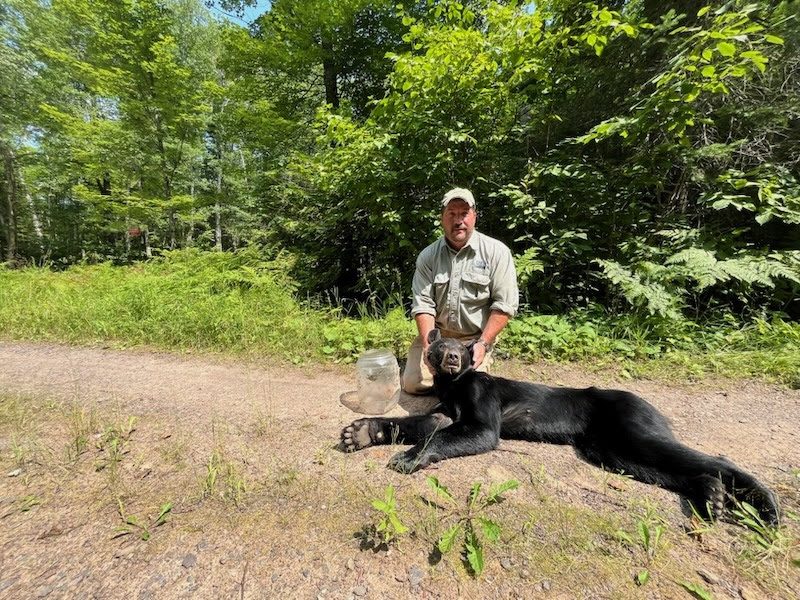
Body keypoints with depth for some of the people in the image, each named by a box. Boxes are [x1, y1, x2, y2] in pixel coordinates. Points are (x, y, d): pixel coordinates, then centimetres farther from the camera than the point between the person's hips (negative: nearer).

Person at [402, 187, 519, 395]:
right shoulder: (428, 256, -3)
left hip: (475, 337, -2)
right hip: (435, 333, 2)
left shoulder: (496, 251, -10)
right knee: (413, 384, -5)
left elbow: (504, 305, -11)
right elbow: (423, 304, -7)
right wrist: (429, 344, -19)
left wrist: (483, 343, -17)